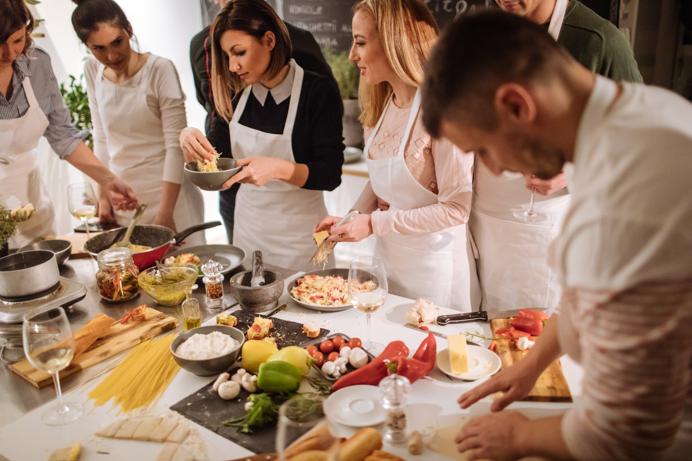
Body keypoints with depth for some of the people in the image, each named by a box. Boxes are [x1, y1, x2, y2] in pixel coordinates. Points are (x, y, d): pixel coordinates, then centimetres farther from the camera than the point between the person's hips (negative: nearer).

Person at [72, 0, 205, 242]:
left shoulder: (160, 70, -13)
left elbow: (175, 145, -15)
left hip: (167, 191, -4)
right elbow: (101, 136, 10)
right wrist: (103, 196, 6)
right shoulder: (92, 71, 3)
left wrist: (165, 213, -17)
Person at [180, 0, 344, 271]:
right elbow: (215, 155, 7)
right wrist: (189, 141, -14)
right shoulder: (236, 93, -1)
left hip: (298, 234, -4)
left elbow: (330, 175, -17)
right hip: (247, 226, 5)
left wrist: (279, 169, -33)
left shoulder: (318, 91, -16)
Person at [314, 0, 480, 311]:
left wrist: (374, 224, -21)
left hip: (434, 270, -7)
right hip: (387, 259, 7)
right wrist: (352, 217, -4)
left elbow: (456, 209, -22)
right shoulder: (382, 105, 3)